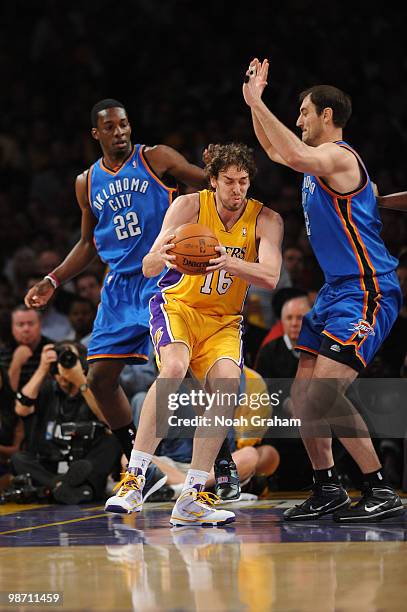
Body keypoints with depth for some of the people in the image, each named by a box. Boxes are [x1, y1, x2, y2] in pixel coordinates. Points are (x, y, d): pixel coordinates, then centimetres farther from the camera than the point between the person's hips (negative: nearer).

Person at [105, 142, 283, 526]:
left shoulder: (266, 220, -8)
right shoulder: (190, 206, -11)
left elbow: (270, 278, -23)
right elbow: (147, 269, -17)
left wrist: (229, 263, -43)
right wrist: (161, 257, -43)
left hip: (224, 320, 2)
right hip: (177, 306, -2)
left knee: (227, 380, -25)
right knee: (174, 367, -32)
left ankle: (192, 497, -19)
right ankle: (134, 479, -28)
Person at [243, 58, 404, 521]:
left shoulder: (337, 156, -14)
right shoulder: (319, 160, 16)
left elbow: (296, 156, -37)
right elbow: (275, 150, 35)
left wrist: (257, 101, -30)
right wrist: (253, 103, 21)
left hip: (366, 291, -11)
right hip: (336, 290, 11)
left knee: (325, 392, -19)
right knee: (304, 393, 10)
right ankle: (327, 491, 19)